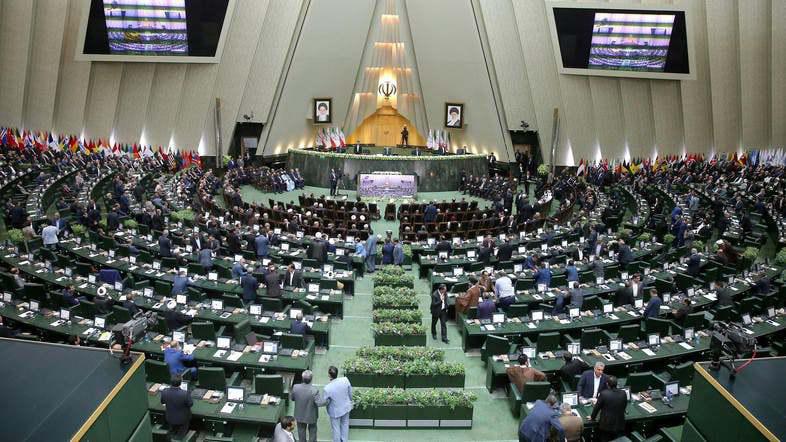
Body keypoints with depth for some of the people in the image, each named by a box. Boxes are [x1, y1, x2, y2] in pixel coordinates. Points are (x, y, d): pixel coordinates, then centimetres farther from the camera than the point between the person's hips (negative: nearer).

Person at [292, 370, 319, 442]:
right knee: (312, 431, 25)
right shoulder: (314, 390, -33)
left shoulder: (295, 387, -23)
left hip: (299, 415, 2)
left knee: (301, 432, 26)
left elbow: (292, 398, -6)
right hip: (311, 416, -2)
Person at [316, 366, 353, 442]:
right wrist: (349, 400, 13)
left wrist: (316, 401, 2)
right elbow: (350, 392, -7)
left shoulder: (327, 389, -35)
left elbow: (323, 402, -18)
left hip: (335, 411, -4)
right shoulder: (345, 380, -26)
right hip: (346, 407, 4)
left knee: (336, 429, 21)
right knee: (345, 425, 28)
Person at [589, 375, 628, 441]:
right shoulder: (623, 394, -8)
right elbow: (624, 407, 8)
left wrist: (592, 417, 12)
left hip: (606, 425, -3)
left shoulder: (603, 394, -18)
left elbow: (597, 407, -6)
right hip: (620, 425, 3)